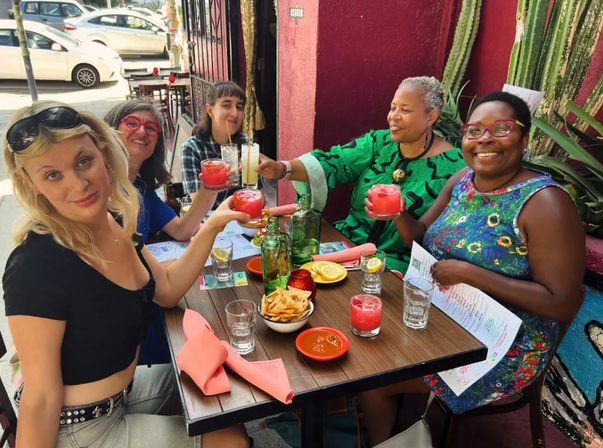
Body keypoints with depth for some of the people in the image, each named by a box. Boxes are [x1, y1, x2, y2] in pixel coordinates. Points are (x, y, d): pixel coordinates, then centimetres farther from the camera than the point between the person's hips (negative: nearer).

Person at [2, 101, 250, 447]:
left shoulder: (115, 222, -9)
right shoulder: (35, 268, -32)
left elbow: (168, 290, 0)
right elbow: (41, 399, -26)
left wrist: (212, 226, -9)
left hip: (125, 387, 7)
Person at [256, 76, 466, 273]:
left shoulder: (452, 165, -6)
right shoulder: (379, 142, 5)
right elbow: (334, 162, -9)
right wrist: (282, 169, -25)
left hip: (396, 260, -4)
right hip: (348, 240, 4)